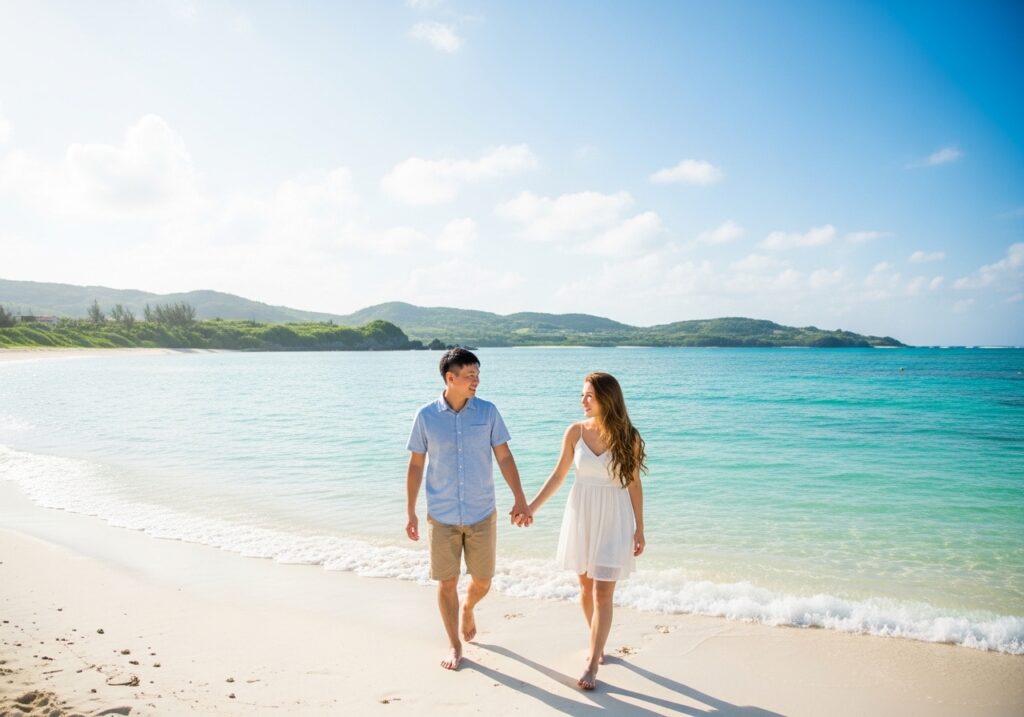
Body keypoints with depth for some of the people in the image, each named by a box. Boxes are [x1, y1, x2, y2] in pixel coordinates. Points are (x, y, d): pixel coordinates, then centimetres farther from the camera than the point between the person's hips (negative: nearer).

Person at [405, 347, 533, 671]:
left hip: (482, 514, 1)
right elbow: (415, 465, 1)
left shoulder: (487, 411, -4)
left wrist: (520, 500, -3)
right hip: (441, 517, -1)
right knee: (447, 582, 7)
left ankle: (468, 609, 45)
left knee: (482, 581, 10)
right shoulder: (426, 416, -6)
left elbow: (504, 457, 1)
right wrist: (411, 512, 2)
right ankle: (455, 646, 27)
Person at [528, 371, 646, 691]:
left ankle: (592, 666, 8)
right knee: (586, 586, 14)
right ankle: (597, 643, 37)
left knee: (603, 593, -2)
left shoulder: (628, 437, -10)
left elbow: (634, 484, -2)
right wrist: (532, 506, 3)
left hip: (613, 520, -3)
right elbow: (558, 475, 5)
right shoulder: (575, 432, -5)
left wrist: (639, 529, 0)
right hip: (581, 515, 3)